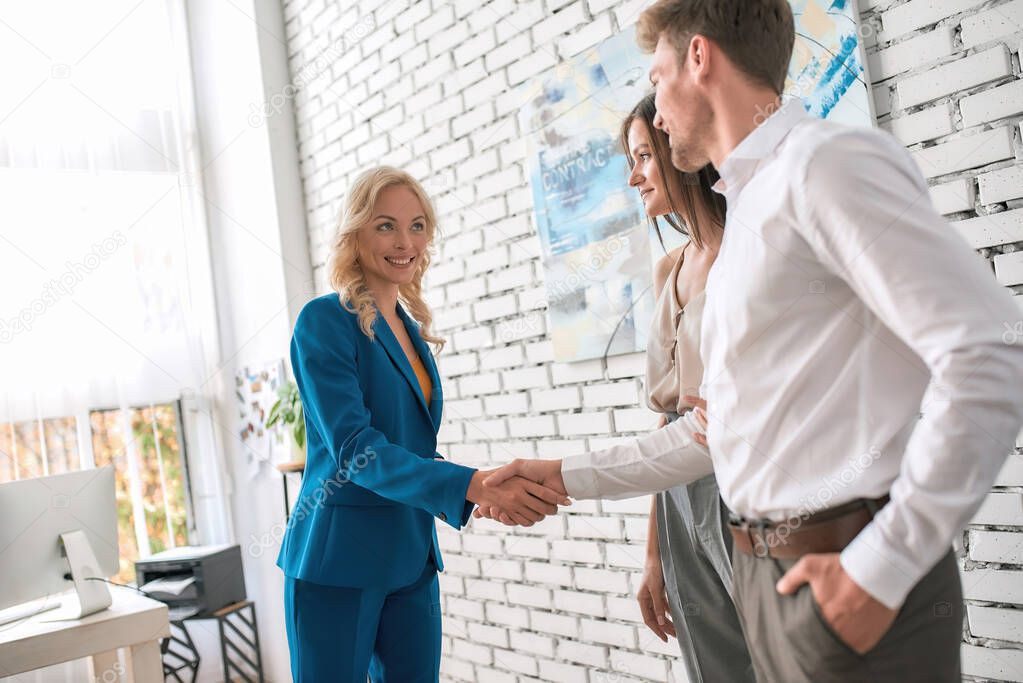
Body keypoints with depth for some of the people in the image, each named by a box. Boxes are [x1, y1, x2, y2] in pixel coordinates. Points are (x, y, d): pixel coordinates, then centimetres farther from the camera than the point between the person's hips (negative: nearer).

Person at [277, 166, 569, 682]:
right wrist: (473, 485, -31)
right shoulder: (325, 320, -12)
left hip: (411, 557, 7)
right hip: (340, 559, -7)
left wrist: (488, 491, 8)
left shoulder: (411, 329, 11)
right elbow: (355, 449, -22)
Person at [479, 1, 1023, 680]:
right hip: (768, 570, 9)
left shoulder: (830, 161, -11)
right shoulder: (752, 208, 18)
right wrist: (569, 476, 21)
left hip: (849, 577, -8)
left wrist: (881, 566, -20)